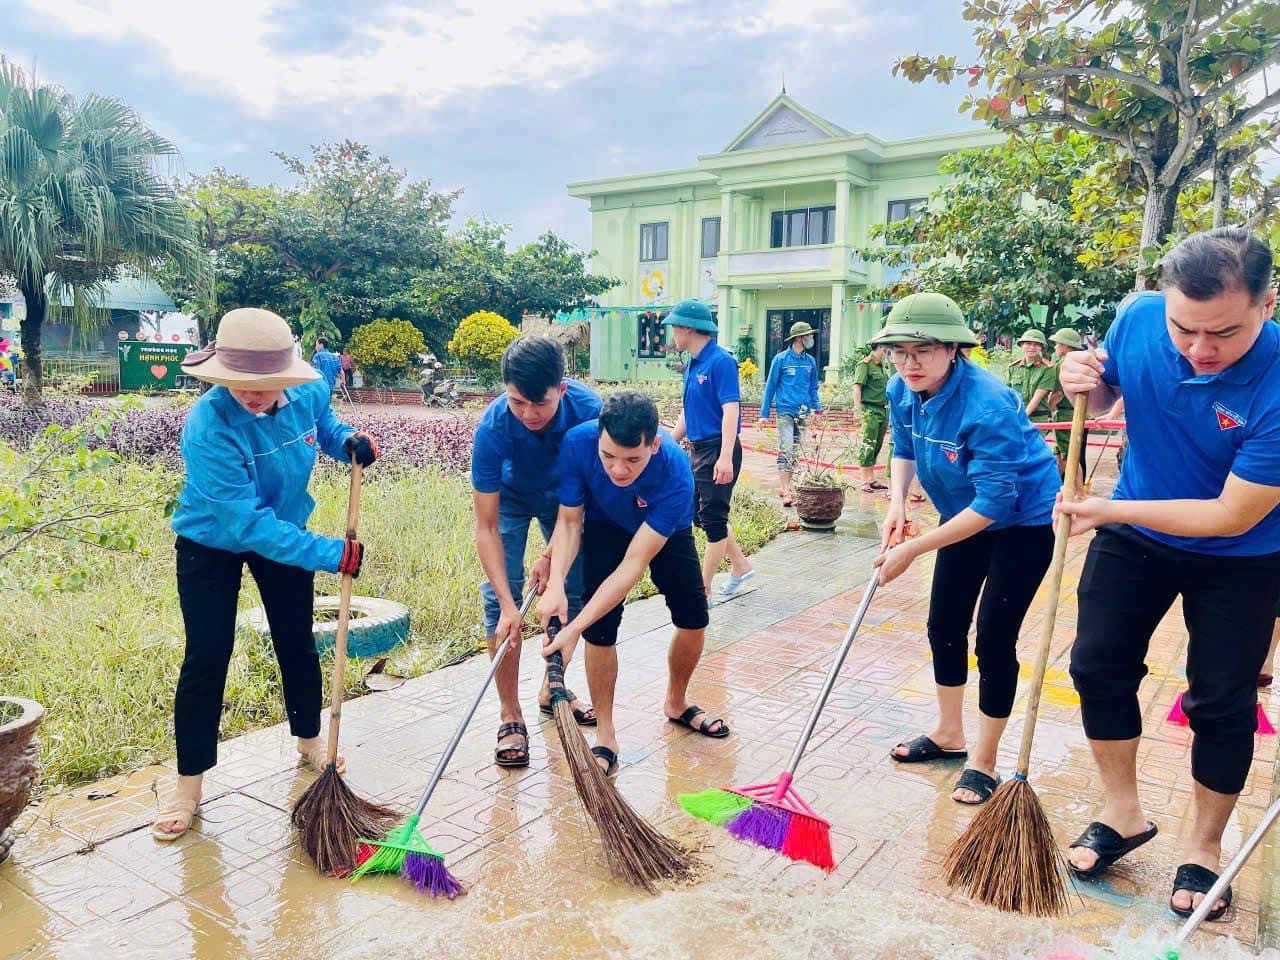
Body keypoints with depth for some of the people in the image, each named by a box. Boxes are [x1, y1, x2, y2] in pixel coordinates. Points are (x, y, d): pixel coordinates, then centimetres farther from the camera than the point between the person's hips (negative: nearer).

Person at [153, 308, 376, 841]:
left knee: (297, 641, 12)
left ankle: (309, 738, 36)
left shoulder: (307, 394, -21)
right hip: (212, 544, -4)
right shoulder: (208, 426, -36)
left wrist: (348, 441, -18)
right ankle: (189, 782, 14)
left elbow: (324, 424, 5)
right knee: (207, 656, -4)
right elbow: (248, 521, -38)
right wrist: (330, 554, -40)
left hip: (283, 533, 4)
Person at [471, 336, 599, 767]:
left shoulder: (589, 411, -35)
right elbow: (486, 527, -32)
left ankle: (552, 688, 24)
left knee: (574, 590, 2)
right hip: (510, 497, -2)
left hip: (564, 495, 2)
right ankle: (510, 715, -2)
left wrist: (550, 556, -25)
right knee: (500, 594, -12)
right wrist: (508, 605, -38)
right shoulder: (493, 428, -37)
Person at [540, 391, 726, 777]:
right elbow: (569, 522, -23)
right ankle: (605, 735, 3)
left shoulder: (675, 474, -42)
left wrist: (574, 629, -44)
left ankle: (676, 703, 27)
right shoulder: (578, 442, -37)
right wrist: (556, 584, -40)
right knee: (601, 627, -13)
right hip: (605, 528, 0)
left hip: (666, 532, 0)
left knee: (693, 618, -2)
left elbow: (633, 565, -40)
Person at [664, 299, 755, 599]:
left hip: (718, 452, -9)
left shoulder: (720, 361, -16)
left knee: (712, 519, -1)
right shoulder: (693, 364, 11)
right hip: (699, 450, 9)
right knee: (703, 516, 17)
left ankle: (703, 591, 8)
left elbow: (730, 409, -23)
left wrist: (726, 457, -30)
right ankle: (741, 566, 34)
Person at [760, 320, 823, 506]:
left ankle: (785, 486, 19)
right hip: (785, 412, -5)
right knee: (786, 450, -11)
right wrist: (764, 413, -2)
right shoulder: (781, 359, -3)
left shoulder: (811, 361, 9)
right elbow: (770, 386, 0)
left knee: (795, 451, 9)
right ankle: (786, 491, -11)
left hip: (803, 413, 5)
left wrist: (818, 408, 4)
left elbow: (813, 389, 17)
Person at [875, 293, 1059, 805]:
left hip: (1023, 520, -7)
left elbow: (994, 501, -34)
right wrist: (897, 504, -14)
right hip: (966, 515, 8)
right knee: (944, 626, 13)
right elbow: (904, 451, 5)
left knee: (994, 640, -4)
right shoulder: (902, 391, -13)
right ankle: (948, 734, 35)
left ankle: (984, 762, 16)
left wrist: (913, 549, -33)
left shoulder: (987, 406, -35)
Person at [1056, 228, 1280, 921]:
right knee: (1098, 665, 6)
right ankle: (1124, 815, 26)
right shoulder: (1139, 319, -20)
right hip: (1135, 535, 4)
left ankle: (1202, 848, 28)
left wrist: (1110, 511, -25)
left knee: (1221, 703, 5)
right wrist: (1084, 384, -21)